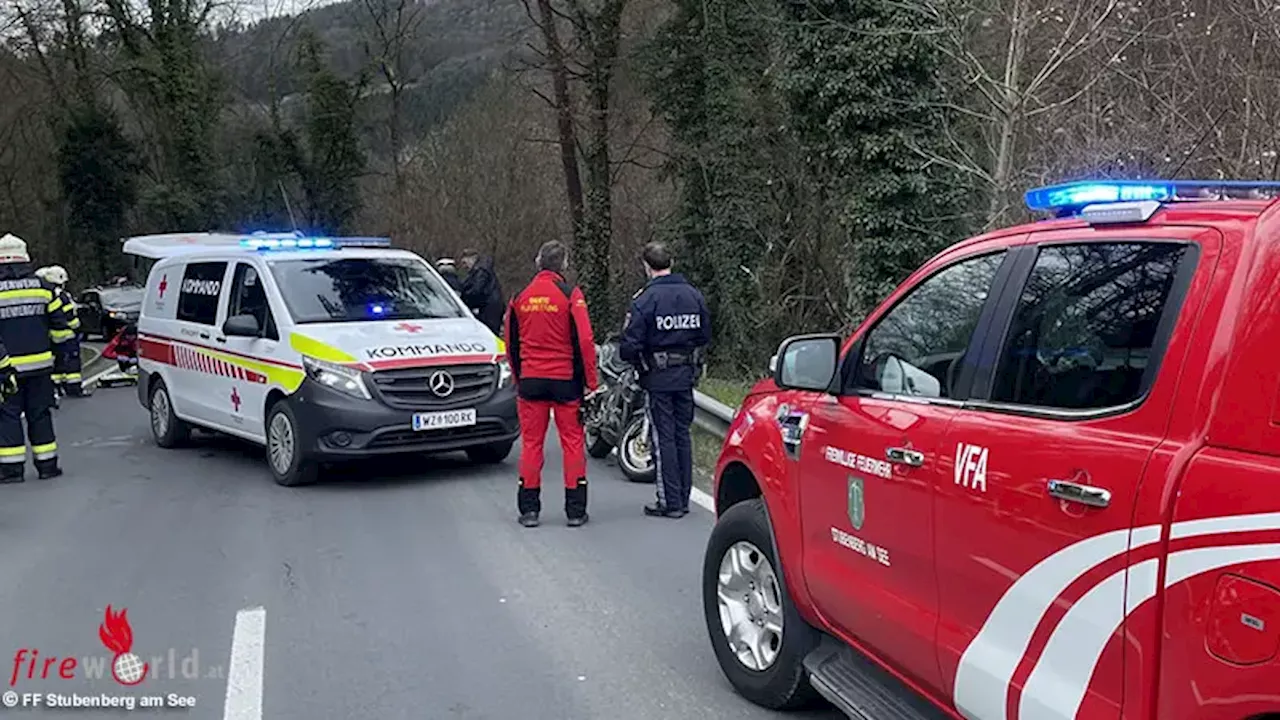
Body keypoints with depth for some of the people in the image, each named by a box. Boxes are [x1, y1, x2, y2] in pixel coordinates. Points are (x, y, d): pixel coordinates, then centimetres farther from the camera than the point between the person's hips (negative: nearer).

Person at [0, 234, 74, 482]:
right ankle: (47, 464, 14)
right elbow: (60, 324, 7)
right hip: (40, 363, 3)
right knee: (39, 414, 11)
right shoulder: (42, 287, 3)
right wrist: (64, 347, 21)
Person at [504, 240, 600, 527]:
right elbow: (584, 341, -11)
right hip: (565, 379, -3)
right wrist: (591, 383, -5)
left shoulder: (520, 297, 7)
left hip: (530, 381, 3)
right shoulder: (570, 295, -7)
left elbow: (511, 344, 14)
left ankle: (528, 509, 10)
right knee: (573, 442, 4)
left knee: (531, 443, 8)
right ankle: (575, 510, 6)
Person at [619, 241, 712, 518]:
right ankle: (683, 499, 19)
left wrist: (636, 361, 5)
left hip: (658, 379, -5)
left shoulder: (645, 299, -14)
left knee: (664, 438, 1)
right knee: (683, 434, 13)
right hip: (686, 376, 5)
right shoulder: (694, 295, 3)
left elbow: (631, 345, -15)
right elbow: (705, 336, 10)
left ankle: (670, 502, 4)